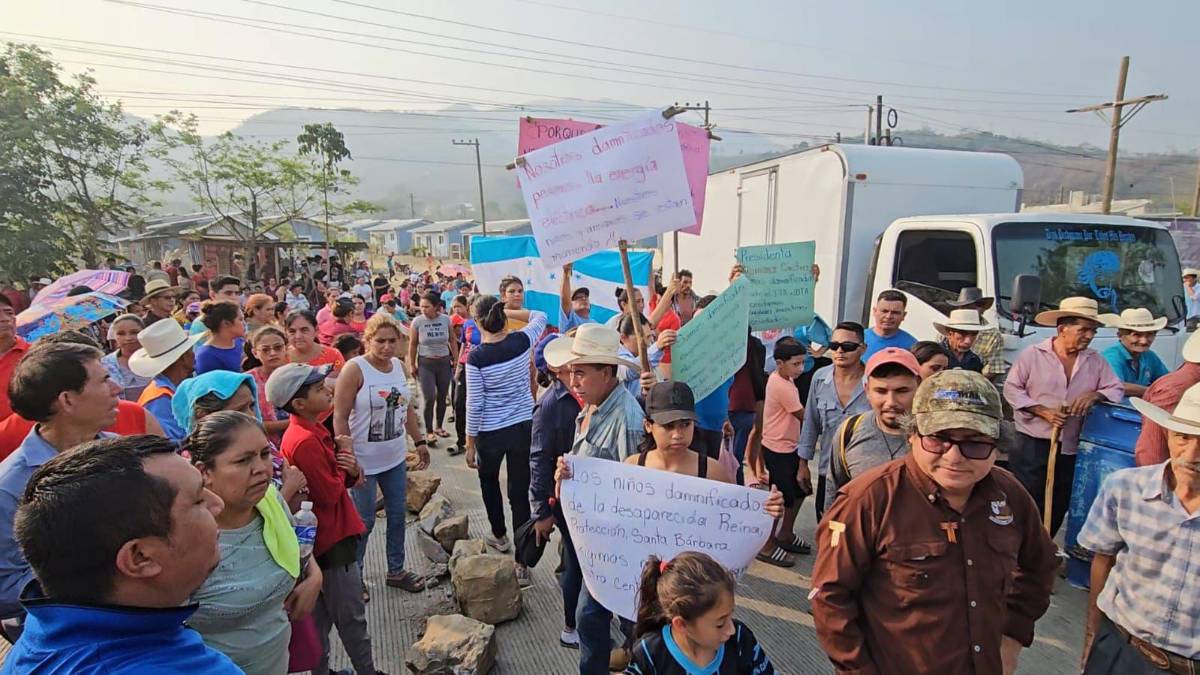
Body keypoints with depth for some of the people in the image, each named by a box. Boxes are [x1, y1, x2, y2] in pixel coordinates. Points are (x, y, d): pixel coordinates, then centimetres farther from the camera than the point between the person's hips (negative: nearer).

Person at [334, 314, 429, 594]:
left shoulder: (400, 366, 2)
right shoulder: (354, 369, -16)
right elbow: (340, 418, -17)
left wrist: (419, 441, 14)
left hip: (395, 458, 6)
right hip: (364, 462, -6)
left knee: (397, 515, 16)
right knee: (364, 522, 7)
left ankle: (396, 571, 34)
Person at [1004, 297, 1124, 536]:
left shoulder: (1095, 361, 5)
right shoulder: (1032, 355, -7)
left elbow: (1117, 389, 8)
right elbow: (1011, 388, -5)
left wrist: (1095, 394, -14)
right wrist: (1042, 411, -15)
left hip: (1070, 447, 5)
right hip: (1031, 444, -5)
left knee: (1058, 507, 15)